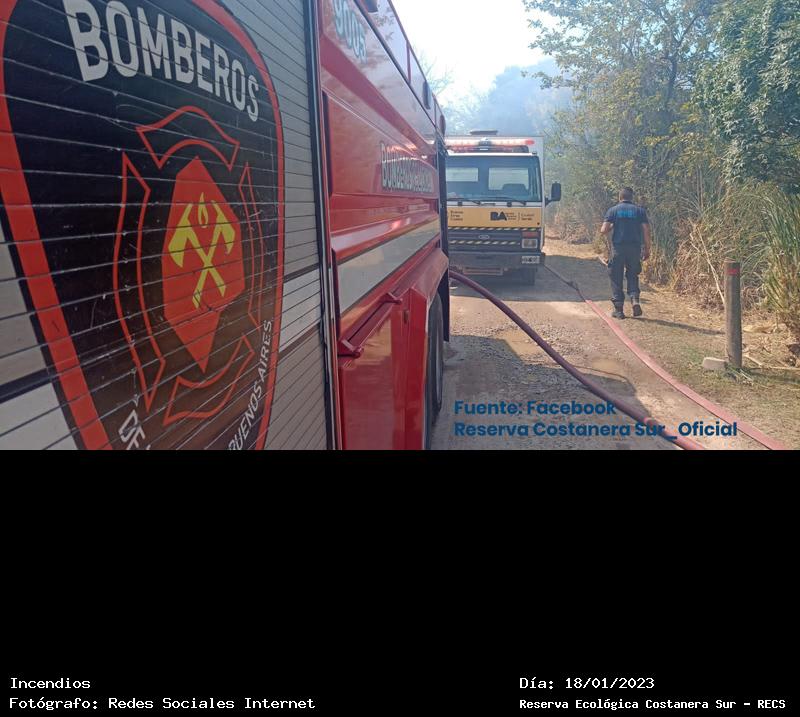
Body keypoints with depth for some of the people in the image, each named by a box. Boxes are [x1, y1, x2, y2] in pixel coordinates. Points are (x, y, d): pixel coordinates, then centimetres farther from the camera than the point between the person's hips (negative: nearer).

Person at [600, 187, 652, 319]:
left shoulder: (613, 210, 2)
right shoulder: (640, 210, 6)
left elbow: (603, 230, -7)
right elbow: (646, 230, -1)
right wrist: (647, 249, 5)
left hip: (618, 248, -2)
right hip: (635, 248, 2)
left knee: (616, 279, 6)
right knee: (632, 276, 17)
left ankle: (619, 309, 4)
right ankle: (635, 300, -5)